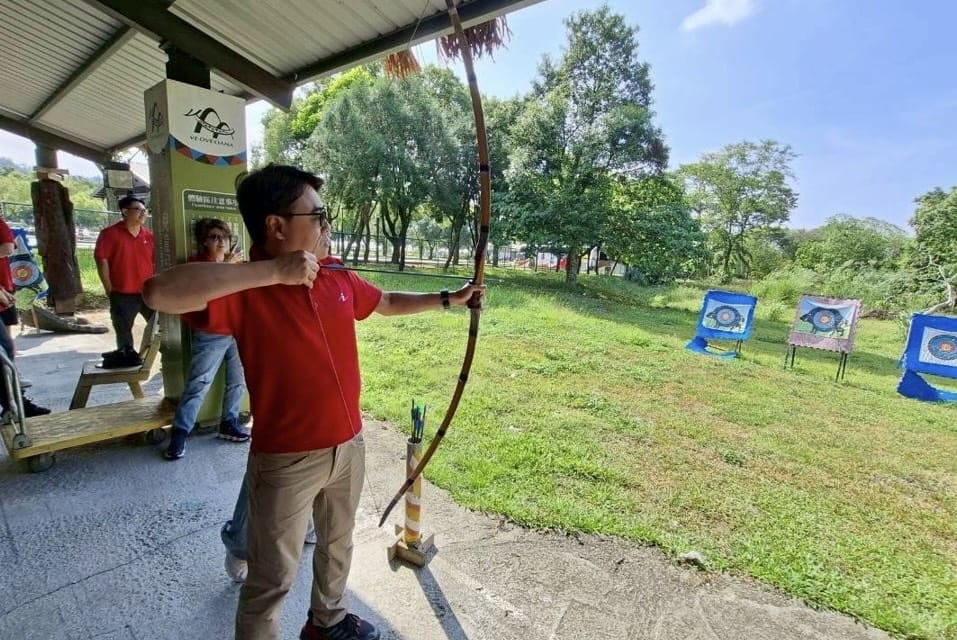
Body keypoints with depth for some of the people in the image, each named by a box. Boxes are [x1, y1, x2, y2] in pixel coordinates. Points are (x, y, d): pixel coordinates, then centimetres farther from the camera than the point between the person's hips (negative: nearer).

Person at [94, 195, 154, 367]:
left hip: (148, 293, 3)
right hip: (122, 295, -3)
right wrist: (109, 289, -8)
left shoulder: (149, 236, 7)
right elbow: (102, 261, -6)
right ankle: (127, 356, 20)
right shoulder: (109, 234, -4)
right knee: (123, 330, 8)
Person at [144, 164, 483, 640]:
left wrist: (448, 299, 16)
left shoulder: (338, 278, -1)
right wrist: (273, 271, -35)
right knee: (271, 580, 13)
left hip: (349, 444, 7)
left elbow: (388, 303, 15)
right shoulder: (244, 290, -20)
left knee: (337, 543, 29)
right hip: (287, 460, -7)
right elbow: (160, 293, -37)